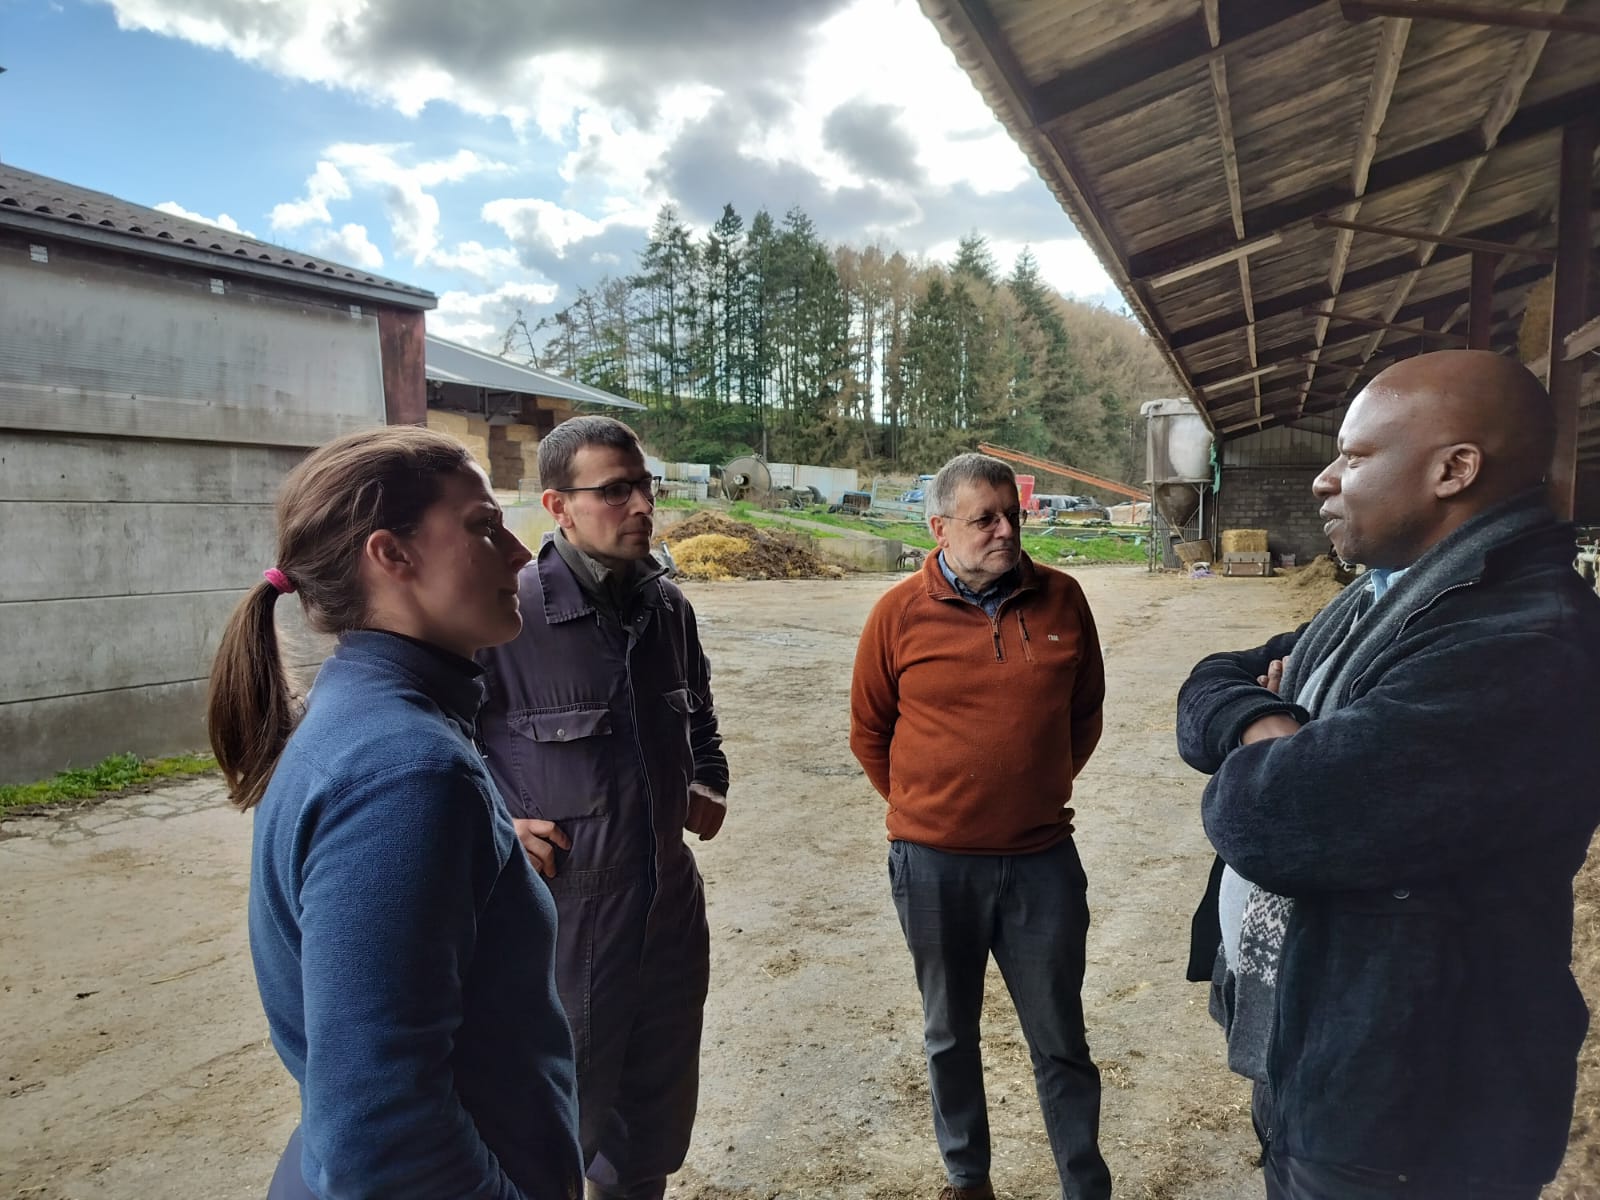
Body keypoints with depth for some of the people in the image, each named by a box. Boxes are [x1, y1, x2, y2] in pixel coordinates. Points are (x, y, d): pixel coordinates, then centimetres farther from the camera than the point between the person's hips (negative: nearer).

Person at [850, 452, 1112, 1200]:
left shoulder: (1062, 598, -4)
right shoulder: (900, 612, -8)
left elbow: (1086, 711, 11)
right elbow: (869, 731, 4)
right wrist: (923, 809, 9)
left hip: (1043, 861, 1)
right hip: (934, 865, 0)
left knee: (1061, 1042, 13)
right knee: (950, 1036, 18)